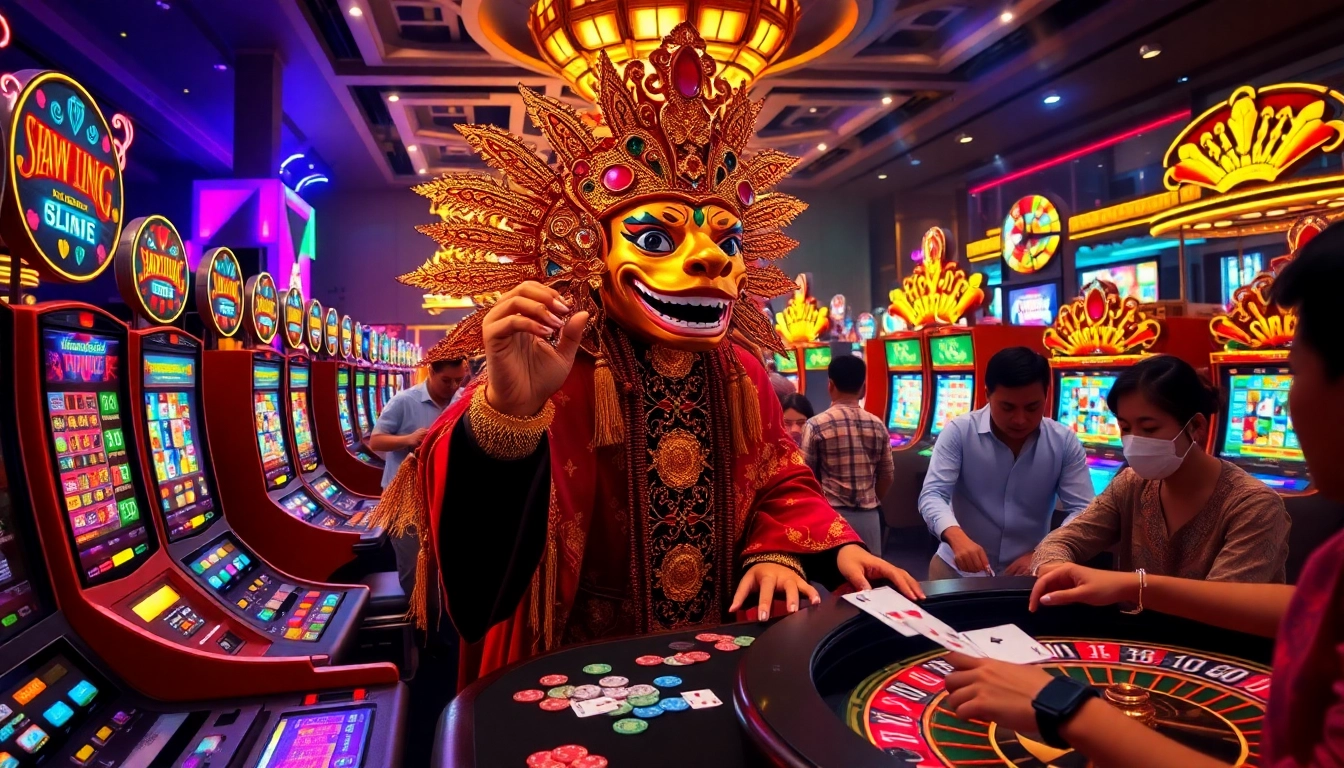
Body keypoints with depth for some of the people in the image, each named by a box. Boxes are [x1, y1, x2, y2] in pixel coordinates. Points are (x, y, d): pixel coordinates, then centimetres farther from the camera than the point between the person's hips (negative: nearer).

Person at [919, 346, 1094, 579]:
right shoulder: (959, 432, -11)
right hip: (959, 569, -3)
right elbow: (932, 495, -18)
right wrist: (957, 538, -38)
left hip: (1028, 572, 3)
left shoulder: (1065, 442, -5)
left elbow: (1082, 510, -7)